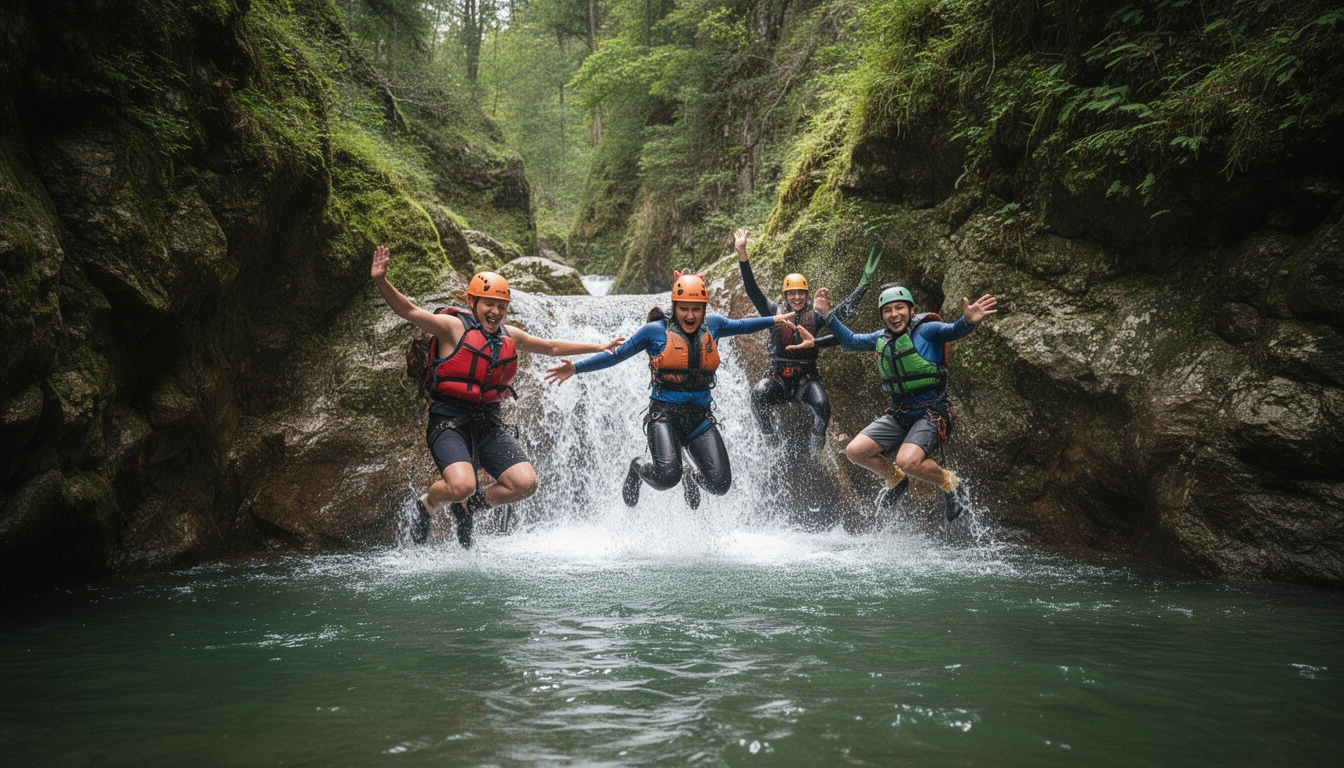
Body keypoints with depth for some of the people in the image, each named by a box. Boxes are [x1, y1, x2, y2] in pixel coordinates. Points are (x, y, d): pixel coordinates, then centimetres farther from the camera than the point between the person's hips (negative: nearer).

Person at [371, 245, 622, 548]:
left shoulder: (510, 336, 13)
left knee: (525, 483, -9)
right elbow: (409, 311, -17)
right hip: (449, 421, -6)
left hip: (487, 424, 6)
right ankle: (426, 505, 9)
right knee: (462, 485, -28)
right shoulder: (453, 327, -5)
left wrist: (599, 347, 29)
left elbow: (552, 347, 26)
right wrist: (381, 281, -34)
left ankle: (469, 507, 18)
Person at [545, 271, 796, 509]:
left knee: (720, 484, -7)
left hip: (700, 417, 4)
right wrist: (576, 368, -6)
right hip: (665, 414, -4)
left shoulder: (712, 325, 7)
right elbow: (616, 355, 2)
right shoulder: (655, 330, -4)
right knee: (667, 476, -27)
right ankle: (637, 469, 11)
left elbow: (740, 326, 29)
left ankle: (693, 479, 31)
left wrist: (773, 320, 30)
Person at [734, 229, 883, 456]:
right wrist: (742, 253, -13)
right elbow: (752, 289, -3)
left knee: (822, 405, -27)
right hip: (777, 378, -1)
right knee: (759, 394, -32)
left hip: (806, 379, 1)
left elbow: (846, 309, 2)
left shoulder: (814, 317, 7)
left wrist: (865, 281, -6)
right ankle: (769, 438, -11)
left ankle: (815, 450, -5)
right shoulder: (774, 313, 5)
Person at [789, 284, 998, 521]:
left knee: (908, 461, -30)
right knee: (855, 451, -4)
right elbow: (851, 341, 23)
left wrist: (967, 322, -52)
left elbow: (952, 331, -29)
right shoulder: (881, 339, 8)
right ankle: (896, 481, 23)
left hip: (932, 413, -7)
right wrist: (827, 316, 14)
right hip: (898, 413, 7)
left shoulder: (926, 330, -11)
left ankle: (947, 483, 3)